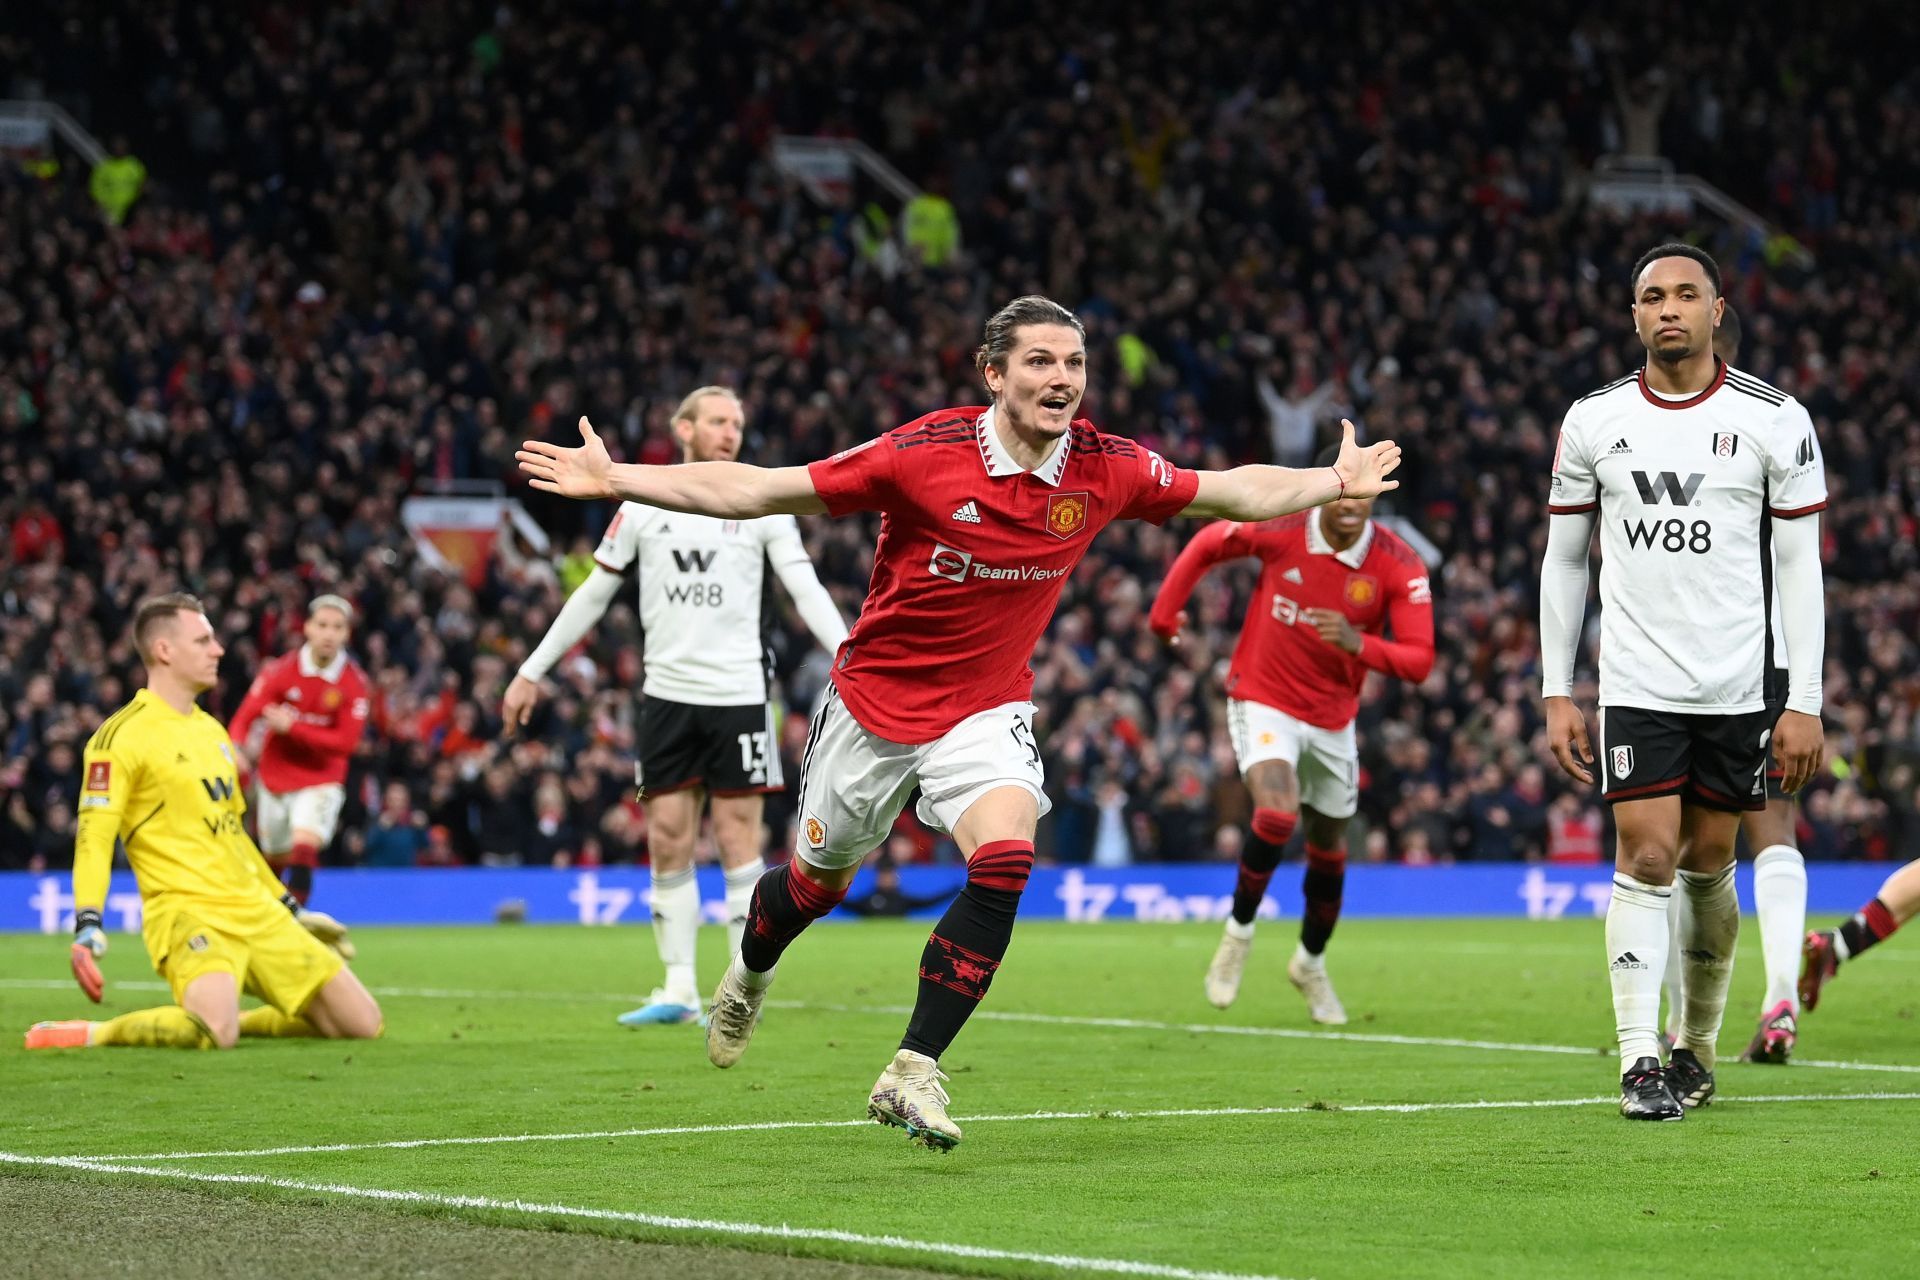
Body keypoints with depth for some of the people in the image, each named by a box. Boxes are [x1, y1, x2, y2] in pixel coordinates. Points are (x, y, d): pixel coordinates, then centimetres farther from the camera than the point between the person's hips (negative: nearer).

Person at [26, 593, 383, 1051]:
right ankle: (91, 1034, -13)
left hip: (255, 910, 8)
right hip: (187, 911, -8)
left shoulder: (211, 731, 18)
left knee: (362, 1022, 1)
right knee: (215, 1033, -35)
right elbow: (94, 835, -13)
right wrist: (87, 924, -26)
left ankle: (228, 1022, 15)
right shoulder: (123, 734, -7)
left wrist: (291, 908, 31)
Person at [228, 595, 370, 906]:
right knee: (275, 860, 13)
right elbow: (243, 719, -11)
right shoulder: (280, 671, -9)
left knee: (304, 848, -24)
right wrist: (238, 748, -34)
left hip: (321, 783, -2)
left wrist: (292, 727, -24)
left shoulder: (355, 682, -11)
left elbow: (346, 741, -16)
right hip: (274, 778, 2)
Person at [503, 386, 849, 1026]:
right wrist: (532, 671, 13)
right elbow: (591, 595, 14)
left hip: (739, 691, -2)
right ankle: (679, 990, 7)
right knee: (668, 840, 1)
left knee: (738, 836, -3)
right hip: (667, 692, 2)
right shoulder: (644, 505, 8)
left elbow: (807, 590, -3)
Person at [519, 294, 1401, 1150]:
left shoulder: (1104, 468, -12)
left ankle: (913, 1074, -17)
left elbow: (1233, 492, 7)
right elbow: (752, 491, -19)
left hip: (987, 710, 2)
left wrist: (1337, 484, 5)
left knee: (1004, 863, -24)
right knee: (817, 884, 14)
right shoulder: (924, 455, -23)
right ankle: (749, 974, 52)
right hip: (874, 701, -2)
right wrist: (611, 482, -23)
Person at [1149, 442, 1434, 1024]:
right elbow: (1207, 544, 2)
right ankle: (1239, 932, -5)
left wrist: (1359, 644, -38)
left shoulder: (1400, 565, -16)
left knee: (1329, 851, 14)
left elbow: (1418, 659, -20)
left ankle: (1311, 963, 40)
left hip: (1333, 720, 3)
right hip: (1263, 702, -3)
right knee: (1277, 811, -28)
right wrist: (1164, 611, 5)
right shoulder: (1280, 529, -18)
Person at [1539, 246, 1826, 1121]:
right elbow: (1563, 560, 10)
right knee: (1646, 859, -10)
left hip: (1736, 687, 0)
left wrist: (1805, 702, -4)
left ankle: (1696, 1048, 23)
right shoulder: (1593, 422, 3)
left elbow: (1800, 566, 0)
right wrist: (1556, 694, 5)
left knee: (1707, 865, 7)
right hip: (1635, 682, 0)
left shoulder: (1775, 421, -1)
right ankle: (1639, 1064, -10)